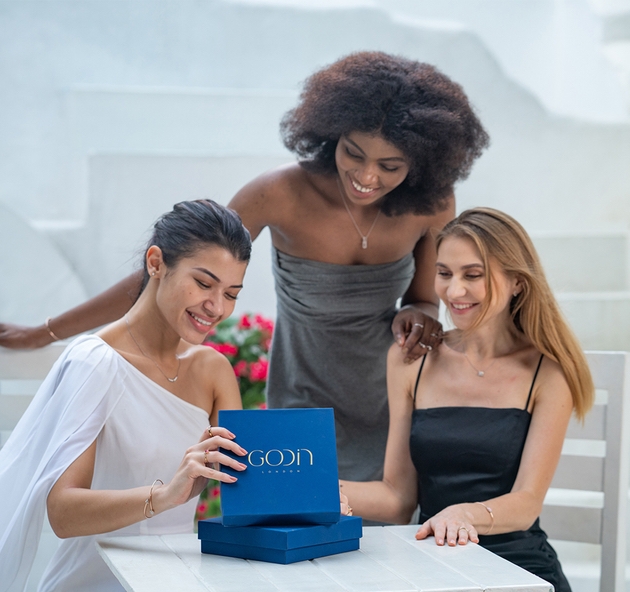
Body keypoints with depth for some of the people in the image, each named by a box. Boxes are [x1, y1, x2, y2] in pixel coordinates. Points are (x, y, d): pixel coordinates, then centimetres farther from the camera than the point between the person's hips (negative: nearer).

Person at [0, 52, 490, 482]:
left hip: (394, 413, 3)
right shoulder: (284, 196, -19)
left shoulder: (433, 206, -9)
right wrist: (46, 333, -10)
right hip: (306, 413, -2)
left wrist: (419, 316, -18)